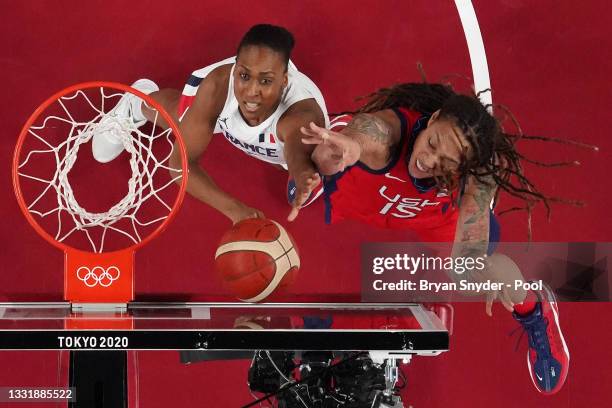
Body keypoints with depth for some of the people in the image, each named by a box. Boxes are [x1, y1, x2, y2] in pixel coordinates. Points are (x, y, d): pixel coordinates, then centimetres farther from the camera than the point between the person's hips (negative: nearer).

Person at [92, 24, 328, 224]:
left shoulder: (302, 114, -51)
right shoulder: (218, 84, -45)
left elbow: (298, 153, -75)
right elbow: (181, 161, -43)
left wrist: (303, 174, -101)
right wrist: (233, 208, -61)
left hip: (290, 116, 0)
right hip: (224, 102, 0)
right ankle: (137, 102, 60)